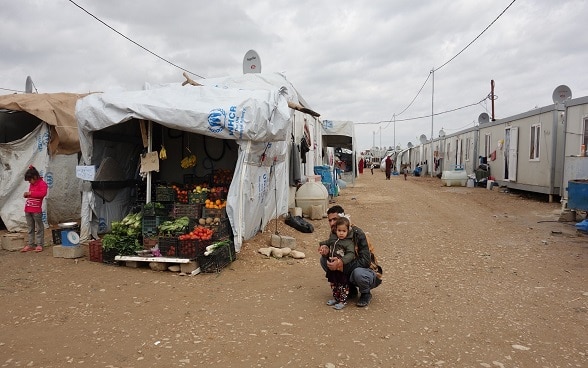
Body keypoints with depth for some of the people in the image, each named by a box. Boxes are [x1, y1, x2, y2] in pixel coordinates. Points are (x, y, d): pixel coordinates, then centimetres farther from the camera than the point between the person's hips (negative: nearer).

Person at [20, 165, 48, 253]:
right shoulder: (31, 184, 15)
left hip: (36, 210, -8)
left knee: (39, 228, 1)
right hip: (28, 209, 8)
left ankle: (39, 244, 6)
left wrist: (31, 193, -20)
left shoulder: (42, 183, -8)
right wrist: (26, 195, 6)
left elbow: (43, 193, -23)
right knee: (30, 228, 12)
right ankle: (31, 244, 18)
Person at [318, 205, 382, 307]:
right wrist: (326, 251, -26)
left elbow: (366, 261, -29)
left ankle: (366, 294, -3)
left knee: (358, 273, -40)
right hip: (348, 271, 6)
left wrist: (342, 264, -40)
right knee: (324, 260, -12)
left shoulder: (358, 234, -24)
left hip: (368, 271, -6)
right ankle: (351, 290, 2)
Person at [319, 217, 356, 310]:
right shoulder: (333, 238, 2)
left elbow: (351, 254, -28)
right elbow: (327, 242, 26)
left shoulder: (349, 243, -18)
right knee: (333, 284, 20)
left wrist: (342, 260, -40)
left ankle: (343, 301, 19)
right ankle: (335, 298, 37)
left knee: (343, 285, 6)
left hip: (343, 268, -7)